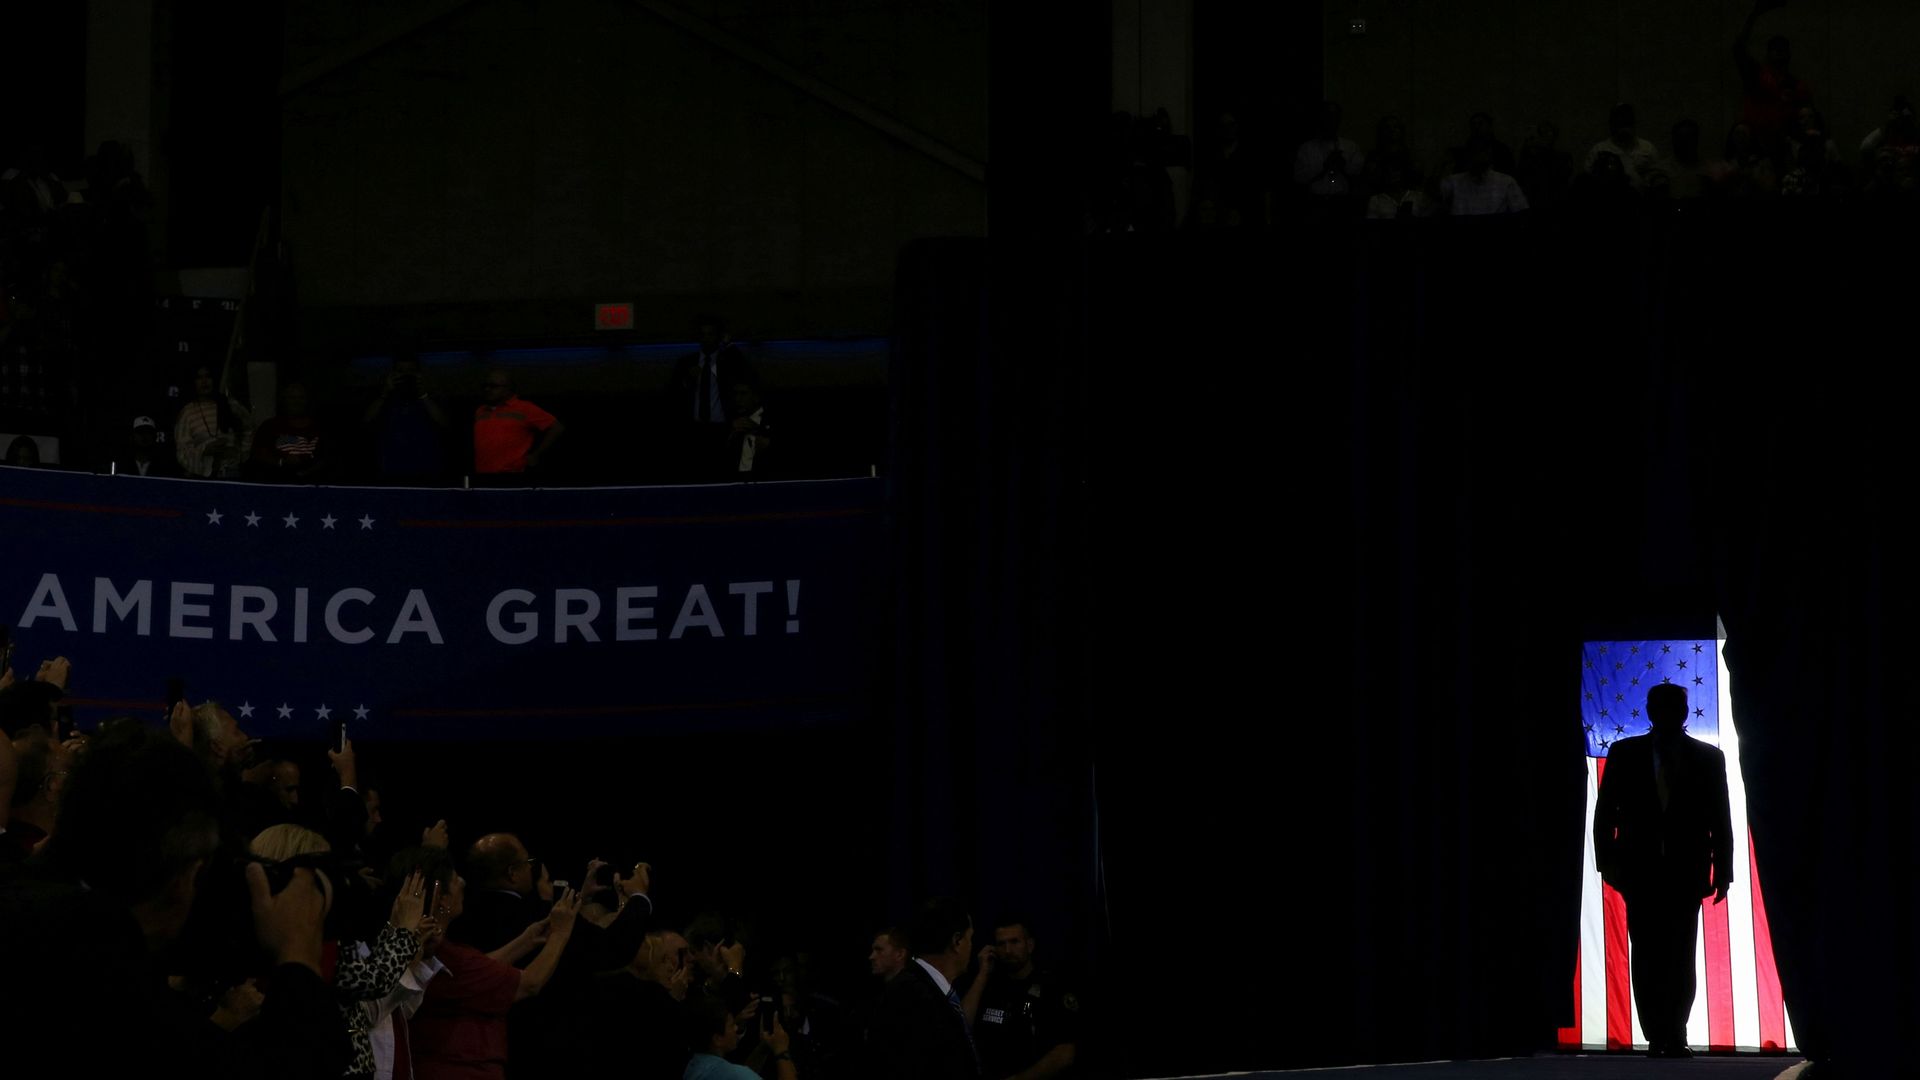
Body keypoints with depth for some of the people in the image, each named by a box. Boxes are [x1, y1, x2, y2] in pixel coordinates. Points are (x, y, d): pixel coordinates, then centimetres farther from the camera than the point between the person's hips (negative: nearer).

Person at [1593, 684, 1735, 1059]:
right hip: (1640, 870, 0)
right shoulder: (1625, 754, 8)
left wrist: (1722, 871, 1)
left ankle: (1674, 1037, 3)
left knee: (1680, 958, -3)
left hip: (1686, 872, 0)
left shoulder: (1708, 758, 9)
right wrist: (1608, 861, -3)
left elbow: (1721, 818, 8)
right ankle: (1658, 1038, -1)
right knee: (1647, 957, -3)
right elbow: (1605, 813, 7)